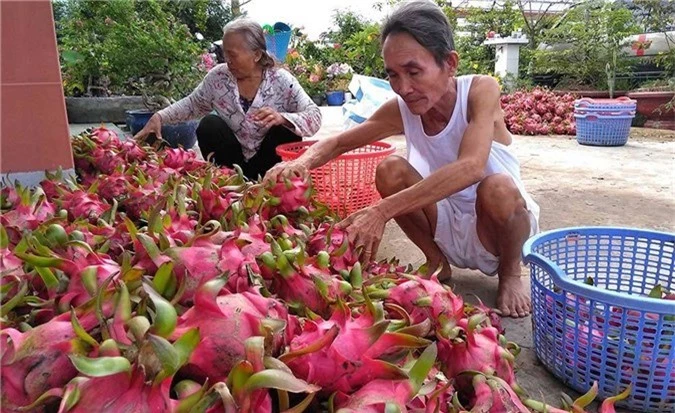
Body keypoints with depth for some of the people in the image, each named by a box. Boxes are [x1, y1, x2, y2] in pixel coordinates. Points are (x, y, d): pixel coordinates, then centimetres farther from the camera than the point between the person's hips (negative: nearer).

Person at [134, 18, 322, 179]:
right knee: (209, 124, -20)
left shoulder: (281, 80, -14)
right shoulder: (218, 77, -6)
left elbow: (314, 117, -20)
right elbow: (192, 104, 8)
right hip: (233, 163, 2)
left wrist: (282, 118, -39)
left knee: (287, 130, -26)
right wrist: (160, 117, -6)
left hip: (269, 167, -2)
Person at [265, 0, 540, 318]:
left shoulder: (481, 90, -23)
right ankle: (437, 262, 3)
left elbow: (471, 167, -40)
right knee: (390, 170, -18)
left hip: (502, 227, -3)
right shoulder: (401, 109, -11)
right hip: (450, 228, 4)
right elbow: (338, 143, -4)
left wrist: (382, 211, -47)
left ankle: (510, 275, -4)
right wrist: (302, 163, -28)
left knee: (498, 188, -36)